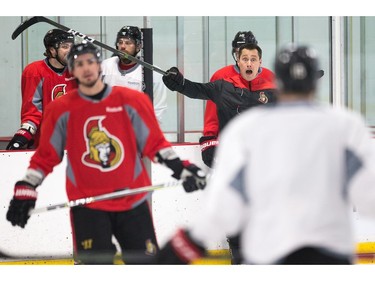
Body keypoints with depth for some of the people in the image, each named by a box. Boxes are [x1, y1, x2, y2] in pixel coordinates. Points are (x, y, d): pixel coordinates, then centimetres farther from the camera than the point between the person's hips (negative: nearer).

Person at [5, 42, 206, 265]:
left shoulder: (131, 101, 0)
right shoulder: (61, 110, 0)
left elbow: (155, 144, 4)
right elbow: (46, 156, 7)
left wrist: (181, 168, -6)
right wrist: (25, 190, 0)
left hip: (132, 202, 1)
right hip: (87, 206, -1)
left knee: (147, 265, 5)